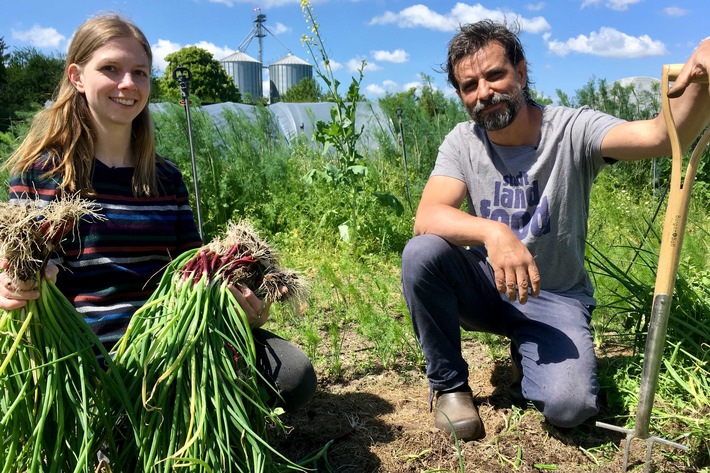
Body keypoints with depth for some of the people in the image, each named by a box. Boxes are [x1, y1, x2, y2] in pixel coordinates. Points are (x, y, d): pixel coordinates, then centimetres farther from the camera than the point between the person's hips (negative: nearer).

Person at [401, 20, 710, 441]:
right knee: (421, 254, -28)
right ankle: (449, 384, -5)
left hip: (556, 299, -1)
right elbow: (426, 218, -22)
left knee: (570, 405, -26)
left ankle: (526, 356, 14)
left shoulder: (572, 130, -12)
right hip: (487, 288, 2)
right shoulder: (462, 143, -7)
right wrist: (492, 231, -41)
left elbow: (662, 135, -29)